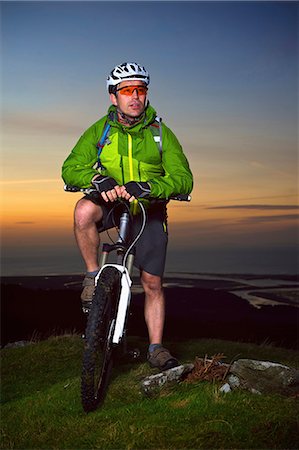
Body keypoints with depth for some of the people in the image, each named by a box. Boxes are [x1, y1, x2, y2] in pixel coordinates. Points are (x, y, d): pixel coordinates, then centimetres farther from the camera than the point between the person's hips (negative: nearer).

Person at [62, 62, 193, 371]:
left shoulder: (160, 132, -11)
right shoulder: (100, 130, -8)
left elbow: (183, 179, -18)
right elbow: (70, 169, -13)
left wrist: (144, 187, -36)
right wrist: (98, 180, -35)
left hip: (148, 210, 0)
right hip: (110, 203, 0)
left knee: (152, 283, -1)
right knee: (84, 209, -36)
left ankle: (156, 348, 16)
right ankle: (93, 275, -14)